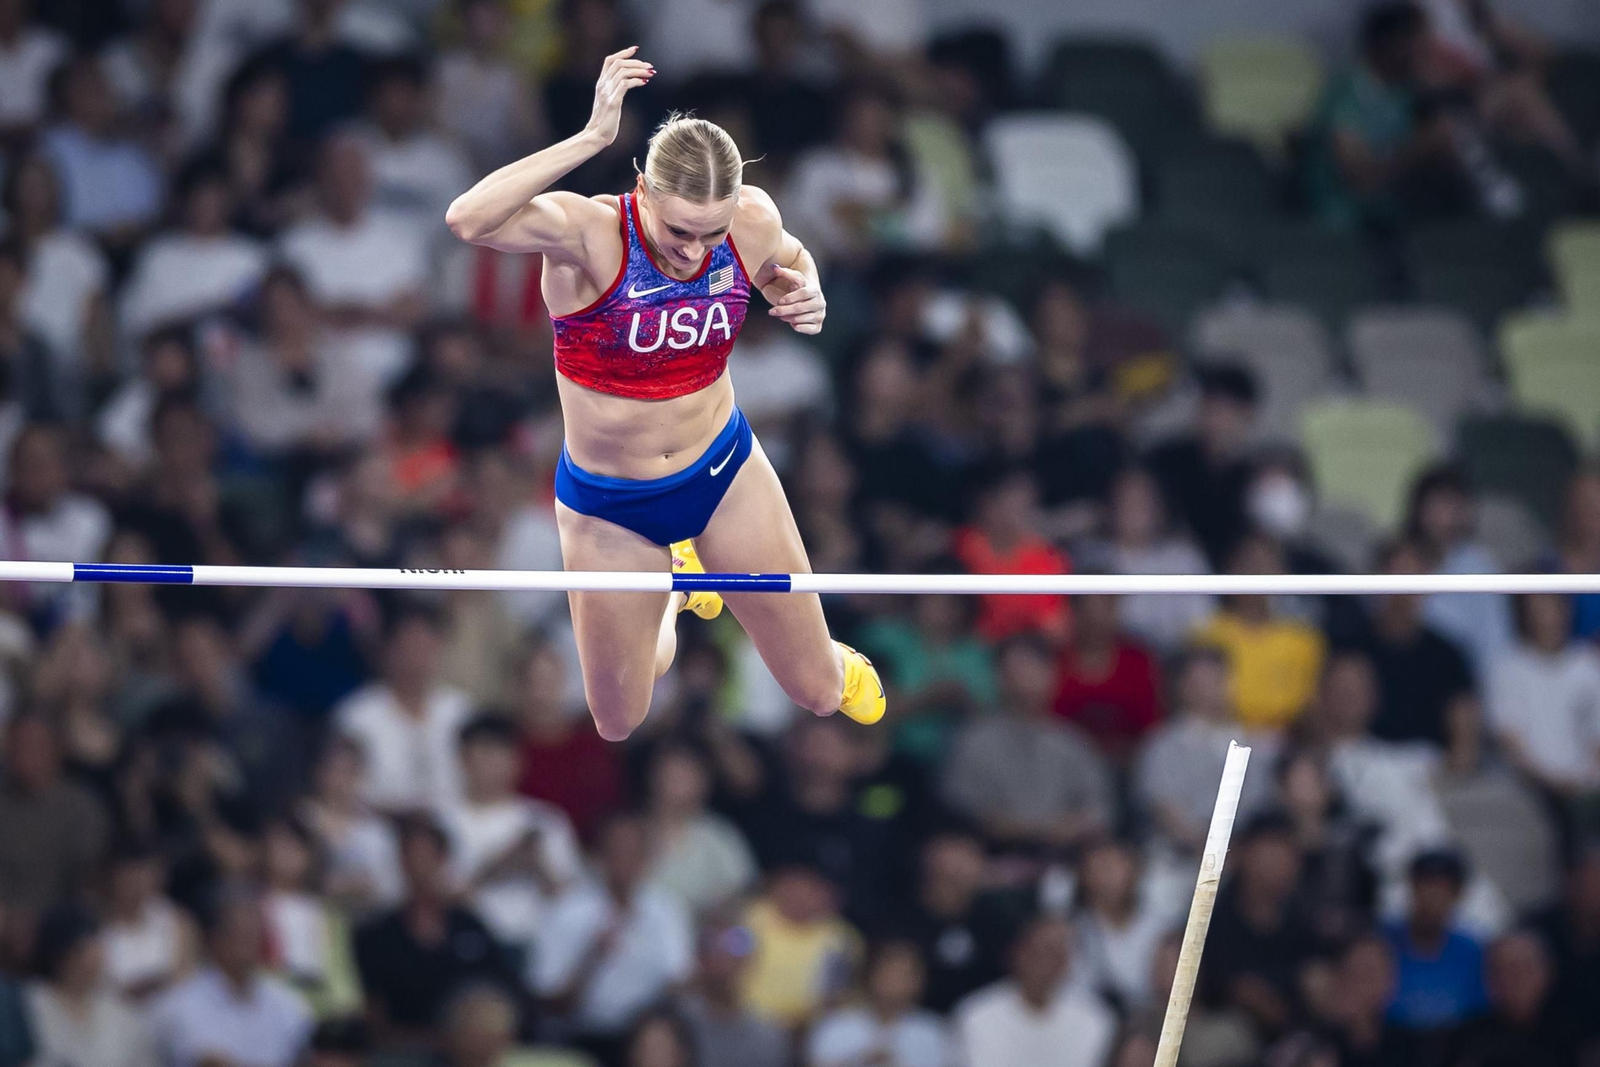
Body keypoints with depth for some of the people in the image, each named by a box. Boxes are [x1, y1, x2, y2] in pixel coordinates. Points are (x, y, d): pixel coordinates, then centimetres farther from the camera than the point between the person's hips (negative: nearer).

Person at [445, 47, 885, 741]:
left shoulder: (752, 221, -18)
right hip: (609, 511, -2)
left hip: (724, 474, 2)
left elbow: (787, 262, 9)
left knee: (820, 693, 9)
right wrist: (592, 137, -53)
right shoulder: (589, 233, -31)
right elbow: (467, 221, -52)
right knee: (618, 725, 18)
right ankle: (676, 580, 48)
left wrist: (804, 294, -16)